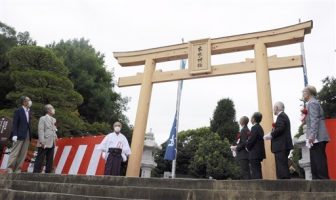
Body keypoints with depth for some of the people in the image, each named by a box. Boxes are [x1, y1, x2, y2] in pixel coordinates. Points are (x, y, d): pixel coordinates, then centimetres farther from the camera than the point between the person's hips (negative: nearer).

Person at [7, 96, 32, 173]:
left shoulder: (29, 111, 13)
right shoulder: (18, 111, -5)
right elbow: (15, 124, -9)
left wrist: (30, 135, 6)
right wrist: (14, 135, -16)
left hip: (27, 135, 6)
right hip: (20, 135, -6)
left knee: (23, 154, 7)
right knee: (15, 153, -2)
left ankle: (17, 170, 14)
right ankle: (9, 169, 6)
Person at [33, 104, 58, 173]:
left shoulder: (53, 119, 17)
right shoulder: (43, 118, -3)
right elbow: (41, 130, -11)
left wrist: (55, 137, 6)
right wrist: (42, 142, -18)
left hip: (52, 143, 7)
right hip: (44, 144, -7)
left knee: (50, 160, 10)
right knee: (40, 159, -1)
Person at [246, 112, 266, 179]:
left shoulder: (254, 128, -15)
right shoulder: (260, 128, 15)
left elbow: (250, 140, -20)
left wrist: (247, 147, -3)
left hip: (255, 154, -10)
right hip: (258, 153, 10)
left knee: (255, 172, -8)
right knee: (257, 171, 14)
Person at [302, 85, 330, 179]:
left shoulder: (312, 103, -9)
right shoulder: (313, 103, 21)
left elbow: (315, 120, -19)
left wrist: (312, 136, -23)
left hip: (317, 138, -10)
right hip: (317, 138, 10)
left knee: (319, 161, -9)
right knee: (316, 162, 10)